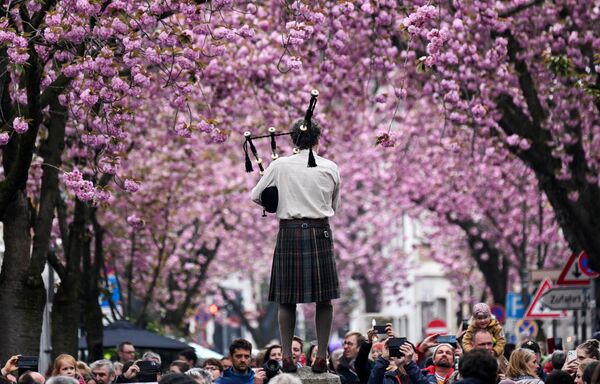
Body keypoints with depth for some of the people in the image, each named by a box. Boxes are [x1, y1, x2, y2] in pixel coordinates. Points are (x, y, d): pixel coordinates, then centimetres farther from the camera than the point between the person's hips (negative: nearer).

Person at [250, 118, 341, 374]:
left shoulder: (280, 166, -3)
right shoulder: (330, 168, 2)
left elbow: (255, 196, 5)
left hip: (290, 232, 0)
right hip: (320, 232, 0)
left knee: (287, 298, 5)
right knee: (324, 299, 6)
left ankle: (287, 356, 4)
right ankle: (321, 356, 4)